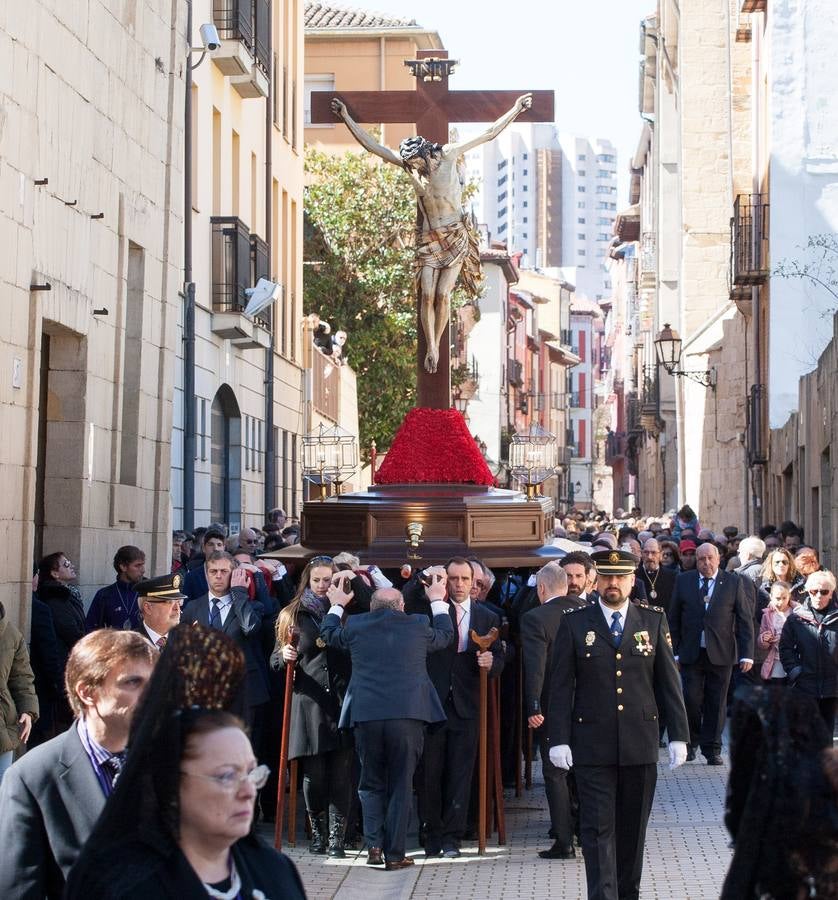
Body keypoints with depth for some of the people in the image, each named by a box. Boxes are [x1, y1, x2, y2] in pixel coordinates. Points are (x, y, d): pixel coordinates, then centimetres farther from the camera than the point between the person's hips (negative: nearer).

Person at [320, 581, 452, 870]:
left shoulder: (355, 626, 4)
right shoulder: (417, 626, 3)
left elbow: (328, 634, 26)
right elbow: (445, 635, 24)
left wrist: (336, 605, 42)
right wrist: (437, 601, 38)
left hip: (366, 716, 1)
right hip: (408, 716, -1)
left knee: (371, 783, 15)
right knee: (401, 785, 5)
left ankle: (374, 845, 4)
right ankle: (395, 854, 5)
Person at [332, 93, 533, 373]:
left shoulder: (449, 155, -8)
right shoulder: (409, 164, -1)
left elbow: (489, 133, -5)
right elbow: (371, 145, 1)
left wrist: (516, 110, -6)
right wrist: (346, 118, -3)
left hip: (457, 236, -3)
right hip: (429, 237, 3)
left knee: (443, 294, -7)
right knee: (427, 295, -7)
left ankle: (436, 345, 5)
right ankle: (431, 348, -2)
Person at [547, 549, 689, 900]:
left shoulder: (654, 620, 5)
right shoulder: (574, 624, 1)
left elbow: (669, 681, 6)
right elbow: (561, 686, 0)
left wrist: (678, 735, 2)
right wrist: (558, 739, -6)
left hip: (640, 745, 2)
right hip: (593, 746, -2)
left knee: (633, 828, 11)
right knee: (598, 828, -5)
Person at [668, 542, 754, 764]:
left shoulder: (733, 583, 2)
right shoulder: (683, 581, 5)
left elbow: (745, 619, 2)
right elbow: (674, 619, 8)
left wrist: (747, 654, -4)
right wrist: (674, 651, 2)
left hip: (720, 653, 0)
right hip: (691, 653, 0)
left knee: (716, 703, 3)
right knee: (691, 699, -5)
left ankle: (712, 749, 13)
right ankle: (691, 741, 17)